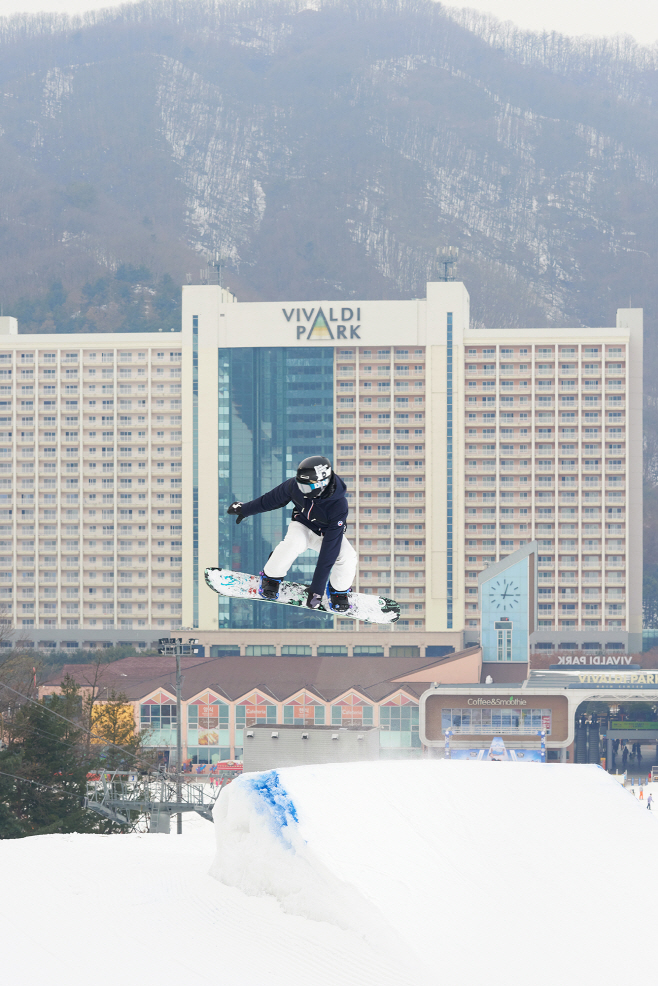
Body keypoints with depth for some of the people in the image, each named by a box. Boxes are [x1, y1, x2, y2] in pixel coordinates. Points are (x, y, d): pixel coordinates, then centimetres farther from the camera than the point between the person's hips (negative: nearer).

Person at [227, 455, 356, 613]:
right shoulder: (296, 486, -28)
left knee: (348, 557, -30)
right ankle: (271, 578, -5)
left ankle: (339, 590, 3)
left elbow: (329, 552, -37)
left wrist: (317, 589, -38)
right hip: (302, 526, 1)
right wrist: (245, 509, 11)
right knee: (292, 543, -34)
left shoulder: (338, 506, -37)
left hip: (327, 533, -1)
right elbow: (273, 498, -4)